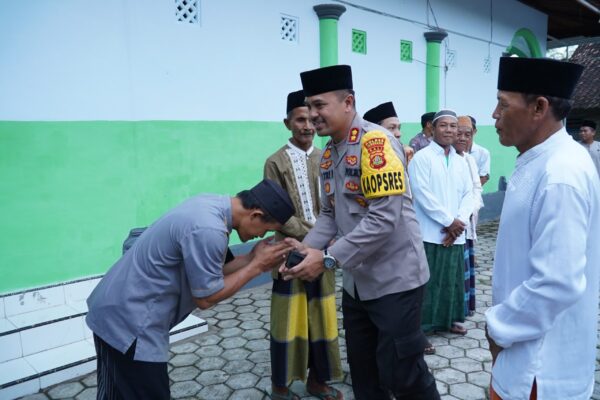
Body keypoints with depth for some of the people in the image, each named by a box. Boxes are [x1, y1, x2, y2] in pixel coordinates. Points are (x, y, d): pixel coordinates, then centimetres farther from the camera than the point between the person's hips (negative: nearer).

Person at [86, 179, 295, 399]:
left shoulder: (212, 204, -1)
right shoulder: (208, 231, -29)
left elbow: (207, 274, 7)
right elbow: (206, 297, -17)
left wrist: (252, 258, -3)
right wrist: (257, 266, -11)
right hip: (129, 320, -9)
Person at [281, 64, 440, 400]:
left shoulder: (376, 142, -18)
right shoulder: (329, 154, 7)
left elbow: (385, 218, -26)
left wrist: (328, 258, -25)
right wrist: (307, 248, -7)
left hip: (395, 280, -8)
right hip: (356, 282, 8)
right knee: (363, 372, 19)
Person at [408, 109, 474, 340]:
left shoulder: (461, 162, 14)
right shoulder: (422, 157, -5)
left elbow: (468, 195, 10)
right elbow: (423, 194, -13)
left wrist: (459, 222, -7)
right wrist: (449, 221, -13)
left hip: (455, 234, 6)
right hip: (430, 233, -6)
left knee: (452, 279, 14)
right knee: (427, 282, -2)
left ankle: (449, 319, 30)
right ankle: (422, 328, 9)